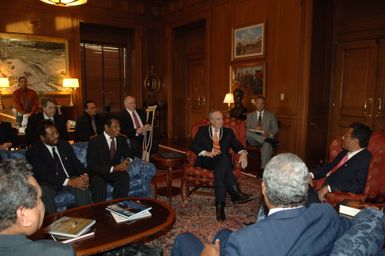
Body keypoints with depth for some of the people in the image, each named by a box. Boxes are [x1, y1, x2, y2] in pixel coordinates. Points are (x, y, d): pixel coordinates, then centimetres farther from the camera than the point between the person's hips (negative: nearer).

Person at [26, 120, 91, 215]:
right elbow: (44, 175, -16)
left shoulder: (64, 144, 10)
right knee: (45, 192, -36)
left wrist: (84, 175, -16)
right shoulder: (33, 152, -5)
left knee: (82, 187, -28)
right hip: (48, 183, -3)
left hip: (70, 178, 3)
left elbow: (76, 162, 7)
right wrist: (69, 182, -29)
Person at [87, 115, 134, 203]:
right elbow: (92, 165, -17)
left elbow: (129, 153, 17)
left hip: (115, 170, 4)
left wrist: (127, 160, -10)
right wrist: (113, 168, -27)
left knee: (124, 177, -29)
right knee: (99, 184, -35)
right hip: (98, 173, -3)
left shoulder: (122, 139, 2)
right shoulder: (94, 141, -12)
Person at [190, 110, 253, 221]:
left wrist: (243, 153, -14)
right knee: (223, 157, -35)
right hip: (206, 161, -2)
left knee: (219, 168, -35)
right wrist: (206, 153, -14)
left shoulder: (228, 132, 20)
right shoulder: (202, 130, 14)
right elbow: (193, 145, 3)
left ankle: (220, 204, -39)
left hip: (222, 162, 2)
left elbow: (237, 145, 9)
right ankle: (235, 192, -40)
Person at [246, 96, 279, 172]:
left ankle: (264, 169, -35)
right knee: (247, 133, -32)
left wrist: (269, 133, -15)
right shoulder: (250, 115, 16)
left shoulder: (271, 115, 14)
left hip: (266, 137, -1)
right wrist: (255, 129, -14)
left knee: (267, 144, -37)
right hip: (253, 140, 1)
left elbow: (276, 129, 7)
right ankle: (267, 139, -33)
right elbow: (246, 129, 7)